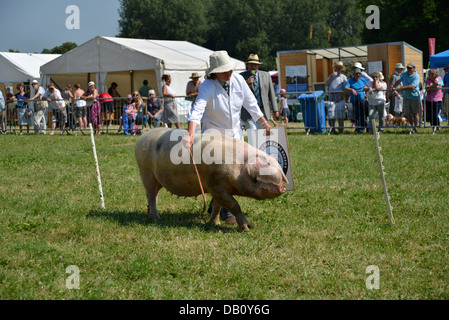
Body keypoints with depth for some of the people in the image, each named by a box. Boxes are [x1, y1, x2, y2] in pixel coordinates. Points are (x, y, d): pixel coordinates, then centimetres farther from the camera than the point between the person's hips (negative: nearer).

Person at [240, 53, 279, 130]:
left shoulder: (266, 75, 11)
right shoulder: (242, 76, 2)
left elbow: (271, 93, 12)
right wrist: (247, 83, -19)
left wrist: (275, 110, 7)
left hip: (263, 112, 3)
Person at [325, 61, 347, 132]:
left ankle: (341, 128, -1)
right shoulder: (331, 76, 20)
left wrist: (340, 97, -12)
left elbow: (345, 89, -1)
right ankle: (331, 127, 4)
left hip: (339, 96, -4)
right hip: (331, 96, 4)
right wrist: (331, 76, -4)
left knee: (340, 112, -6)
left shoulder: (343, 77, 7)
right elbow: (326, 84, 6)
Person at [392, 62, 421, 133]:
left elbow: (412, 86, -23)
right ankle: (412, 126, 23)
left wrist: (402, 88, -25)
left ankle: (415, 128, 7)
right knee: (407, 114, 6)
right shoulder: (404, 74, 10)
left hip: (414, 97, -6)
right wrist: (393, 86, -11)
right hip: (406, 97, 6)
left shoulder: (416, 76, -12)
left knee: (415, 113, 1)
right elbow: (399, 81, 5)